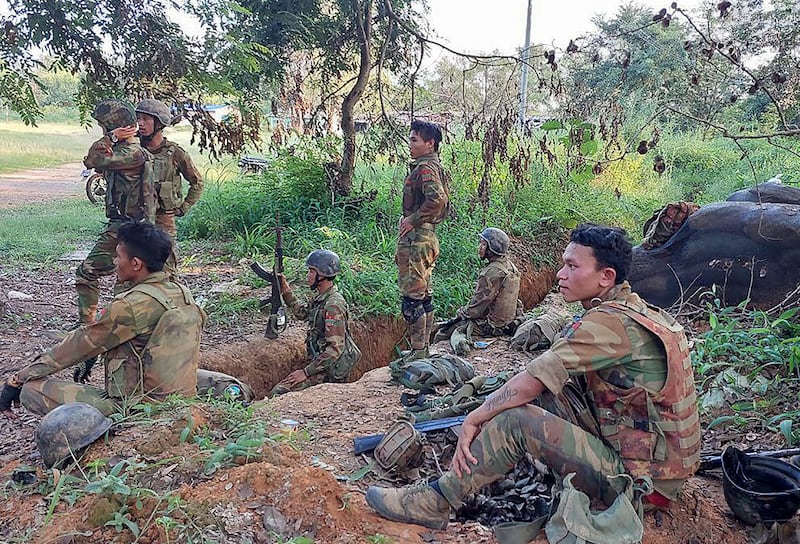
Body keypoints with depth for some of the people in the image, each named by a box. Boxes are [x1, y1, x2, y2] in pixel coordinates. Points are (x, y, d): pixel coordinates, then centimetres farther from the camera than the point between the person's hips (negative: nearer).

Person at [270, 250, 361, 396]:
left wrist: (306, 372, -23)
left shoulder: (333, 305, -23)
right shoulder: (320, 297, 7)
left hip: (328, 370, -10)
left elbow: (335, 349, -26)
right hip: (320, 363, 10)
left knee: (278, 393, -14)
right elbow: (302, 312, 28)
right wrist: (285, 289, 16)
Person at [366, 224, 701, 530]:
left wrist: (472, 420, -6)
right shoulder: (633, 309, 8)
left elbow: (525, 385, -21)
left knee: (514, 419, -17)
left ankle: (434, 503, -3)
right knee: (547, 391, 6)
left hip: (640, 475, -9)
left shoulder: (610, 321, -22)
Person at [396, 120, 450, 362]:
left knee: (412, 297, -7)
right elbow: (442, 201, 25)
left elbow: (436, 199, -31)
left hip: (416, 239, -11)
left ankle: (418, 352, -1)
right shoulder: (434, 167, 18)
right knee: (424, 296, 15)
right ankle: (423, 348, 23)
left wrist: (412, 219, -19)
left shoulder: (425, 168, -14)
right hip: (426, 237, 11)